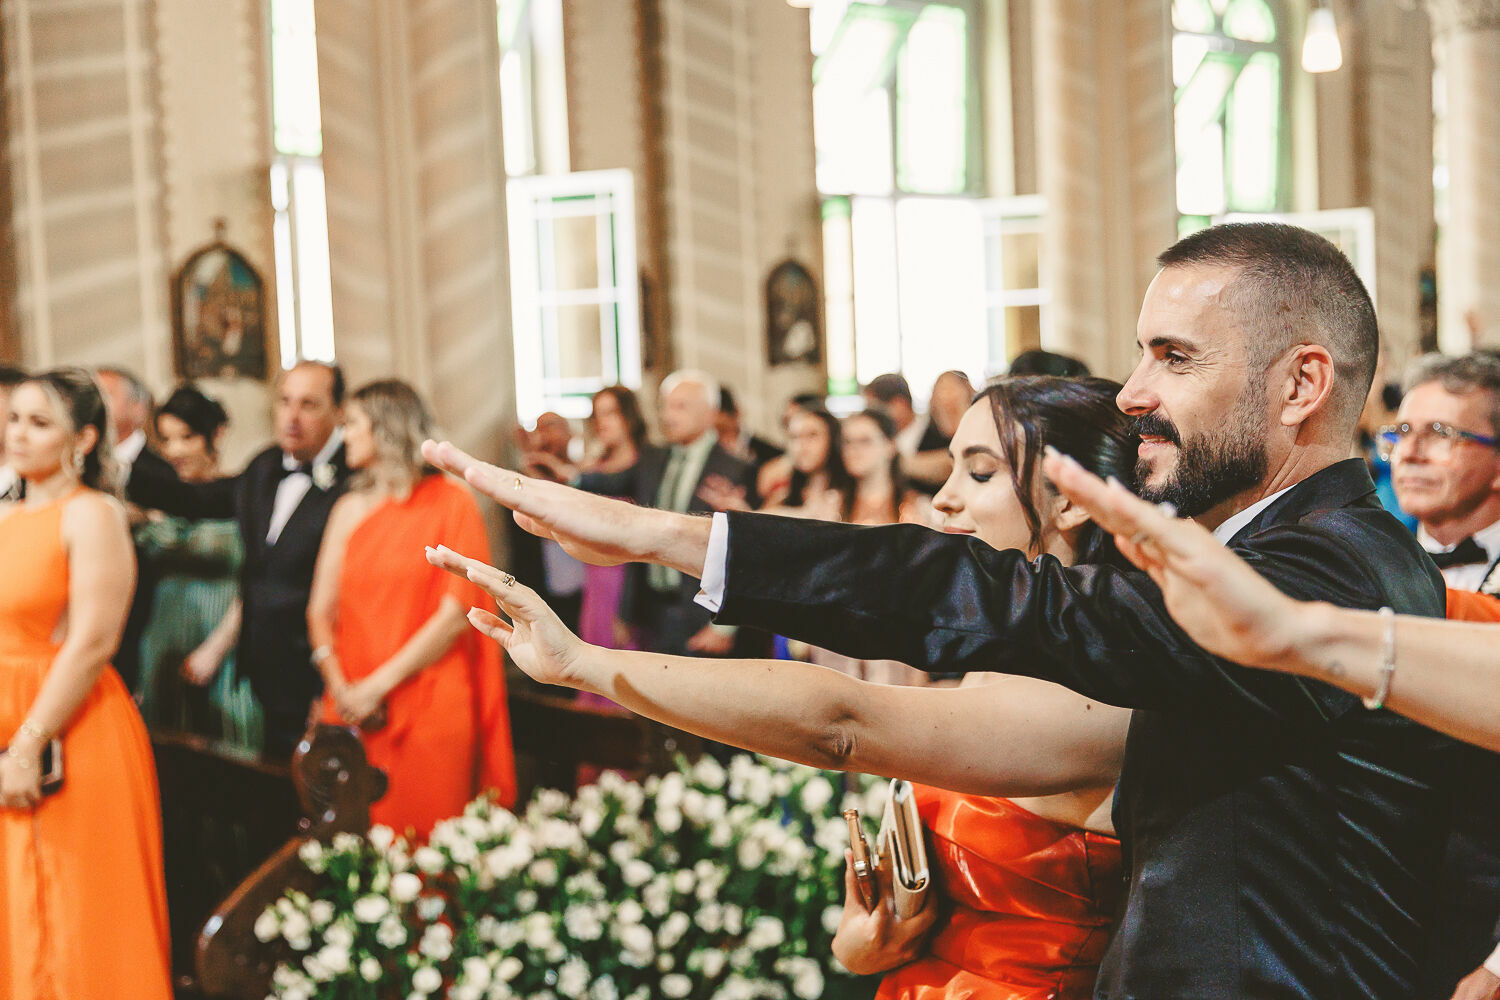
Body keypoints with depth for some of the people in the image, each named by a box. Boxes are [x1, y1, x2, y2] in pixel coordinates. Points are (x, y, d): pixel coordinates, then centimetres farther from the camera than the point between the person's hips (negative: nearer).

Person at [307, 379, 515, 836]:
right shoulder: (349, 509, 13)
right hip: (354, 706, 4)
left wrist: (379, 686, -10)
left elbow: (456, 613, -7)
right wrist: (339, 686, -8)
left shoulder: (452, 503, 0)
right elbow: (321, 610, 10)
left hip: (430, 708, -4)